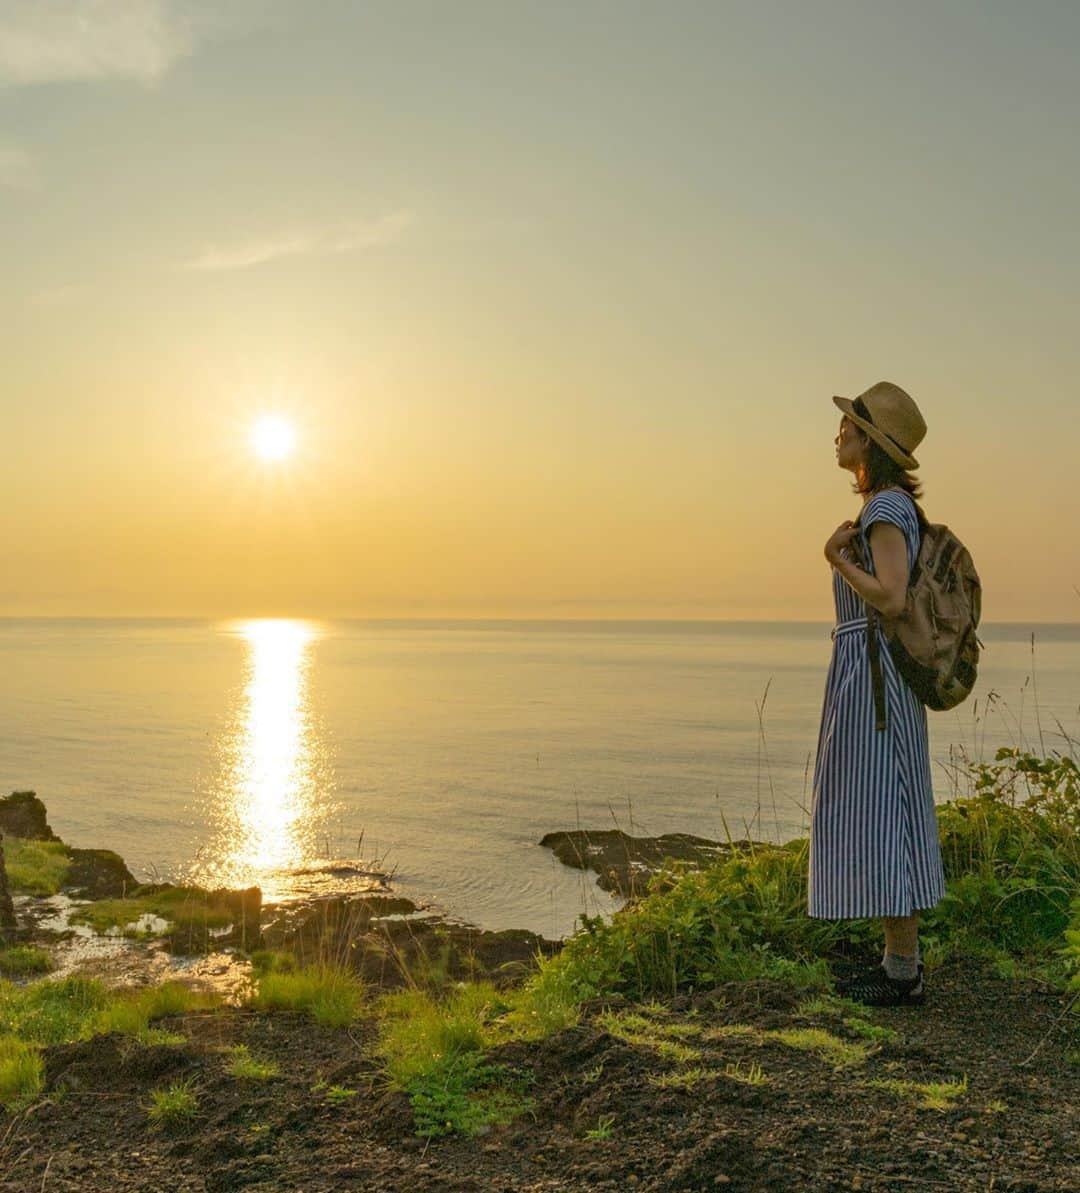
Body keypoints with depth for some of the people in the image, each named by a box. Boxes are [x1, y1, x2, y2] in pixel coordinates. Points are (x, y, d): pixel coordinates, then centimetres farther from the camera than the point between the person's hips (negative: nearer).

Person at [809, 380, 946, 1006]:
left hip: (871, 670, -10)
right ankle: (902, 960, 20)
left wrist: (837, 558, -13)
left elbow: (891, 599, -23)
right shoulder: (897, 508, 17)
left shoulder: (886, 508, -14)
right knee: (888, 814, 12)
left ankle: (904, 971, 2)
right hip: (877, 675, 10)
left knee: (878, 812, -6)